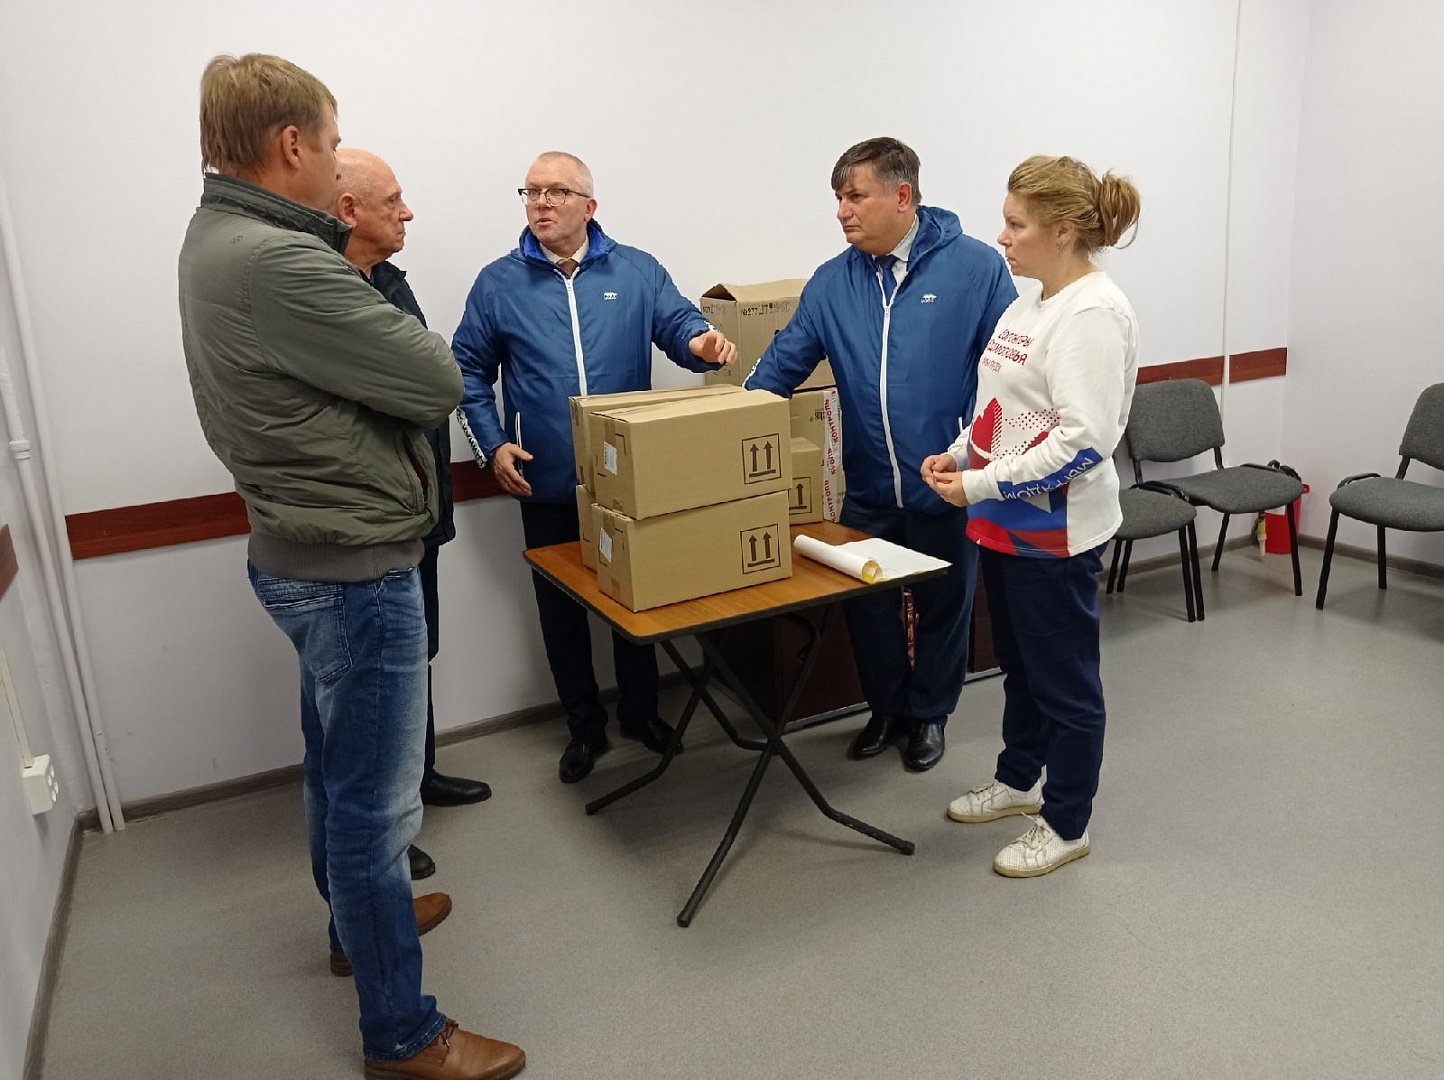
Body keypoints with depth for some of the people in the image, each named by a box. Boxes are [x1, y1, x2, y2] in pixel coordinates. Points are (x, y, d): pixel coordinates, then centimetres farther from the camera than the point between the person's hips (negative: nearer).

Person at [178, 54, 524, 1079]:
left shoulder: (216, 238, 7)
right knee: (376, 800, 2)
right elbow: (440, 380, -20)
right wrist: (401, 337, -1)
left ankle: (360, 917, 47)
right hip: (354, 565, -10)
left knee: (339, 769, 25)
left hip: (303, 550, 10)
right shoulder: (278, 264, -25)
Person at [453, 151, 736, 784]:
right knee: (560, 607, 10)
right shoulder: (498, 282, 2)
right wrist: (493, 445, -5)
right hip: (546, 484, 0)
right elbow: (469, 371, 6)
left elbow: (679, 324, -4)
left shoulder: (637, 271, 3)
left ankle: (641, 711, 33)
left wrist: (702, 343, -28)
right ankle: (584, 726, 28)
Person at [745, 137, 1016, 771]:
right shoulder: (832, 281, 2)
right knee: (866, 605, 14)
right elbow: (781, 365, 2)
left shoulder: (974, 267, -8)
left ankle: (929, 713, 37)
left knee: (943, 605, 14)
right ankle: (886, 709, 38)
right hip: (868, 488, 3)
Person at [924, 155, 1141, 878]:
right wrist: (959, 455, 3)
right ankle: (1017, 781, 42)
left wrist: (981, 484, -23)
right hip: (1005, 521, 9)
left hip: (1056, 530, -9)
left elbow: (1084, 441, -25)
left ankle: (1065, 825, 25)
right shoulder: (1032, 302, 9)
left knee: (1063, 679, 7)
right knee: (1017, 663, 23)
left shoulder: (1094, 313, -19)